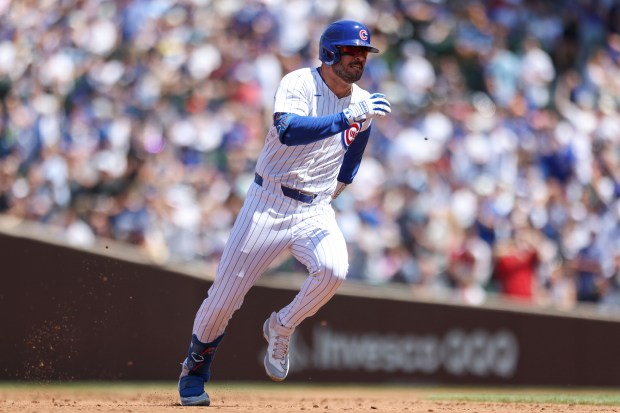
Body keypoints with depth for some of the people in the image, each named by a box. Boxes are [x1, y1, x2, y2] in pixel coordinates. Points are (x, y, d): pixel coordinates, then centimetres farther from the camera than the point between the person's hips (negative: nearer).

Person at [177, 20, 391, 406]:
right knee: (225, 293, -1)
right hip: (268, 204, -3)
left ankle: (281, 329, 0)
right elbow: (289, 131, -34)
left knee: (333, 268, -27)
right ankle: (195, 370, 24)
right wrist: (348, 117, -39)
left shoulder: (363, 102, 4)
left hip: (315, 211, 3)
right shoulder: (298, 84, -13)